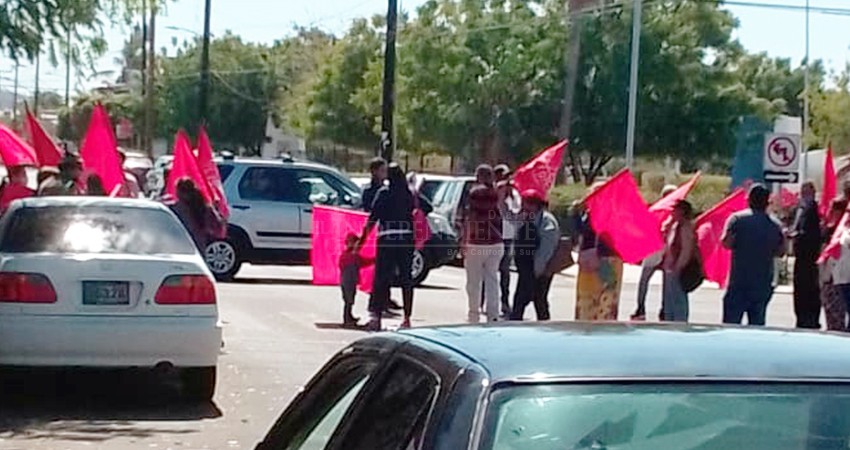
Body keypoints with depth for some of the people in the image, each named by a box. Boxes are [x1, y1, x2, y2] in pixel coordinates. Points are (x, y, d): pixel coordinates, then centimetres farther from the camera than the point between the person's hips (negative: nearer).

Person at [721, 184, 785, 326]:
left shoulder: (737, 219, -4)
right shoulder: (775, 226, 5)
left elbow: (726, 243, -12)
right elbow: (779, 251, 10)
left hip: (739, 283, -3)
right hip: (763, 285, 3)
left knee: (730, 324, -1)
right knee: (757, 325, 9)